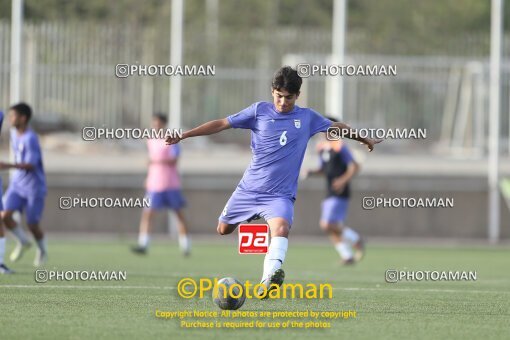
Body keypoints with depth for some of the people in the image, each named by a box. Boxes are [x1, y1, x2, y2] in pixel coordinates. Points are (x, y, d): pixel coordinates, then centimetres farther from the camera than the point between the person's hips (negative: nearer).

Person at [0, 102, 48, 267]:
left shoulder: (30, 139, -22)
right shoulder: (14, 133, 3)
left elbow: (30, 165, -30)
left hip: (34, 187, -7)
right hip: (17, 185, 7)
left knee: (32, 224, 1)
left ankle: (42, 251, 30)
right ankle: (23, 242, 13)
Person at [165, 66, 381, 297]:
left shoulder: (307, 118, 4)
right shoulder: (259, 111, -1)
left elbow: (337, 127, 22)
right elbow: (222, 124, 0)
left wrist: (365, 140, 32)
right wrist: (183, 136, -4)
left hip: (281, 194, -2)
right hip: (249, 189, 2)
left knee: (281, 227, -31)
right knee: (223, 230, 9)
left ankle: (269, 279, -49)